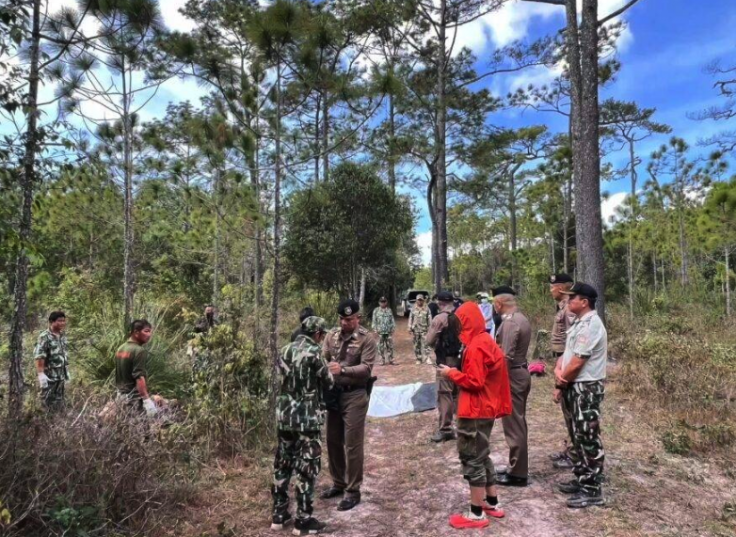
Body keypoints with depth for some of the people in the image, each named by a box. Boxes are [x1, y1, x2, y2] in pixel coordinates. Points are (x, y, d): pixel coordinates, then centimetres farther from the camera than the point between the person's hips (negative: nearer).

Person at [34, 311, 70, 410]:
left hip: (61, 375, 7)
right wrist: (41, 374, -23)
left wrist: (67, 371, 15)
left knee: (59, 401, 14)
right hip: (49, 375, -7)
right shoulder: (44, 337, -14)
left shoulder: (63, 335, 8)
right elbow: (39, 356, -18)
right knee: (48, 402, 2)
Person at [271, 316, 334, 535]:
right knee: (307, 468, 4)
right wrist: (329, 374, 16)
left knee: (282, 464, 16)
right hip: (307, 418, -7)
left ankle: (279, 515, 26)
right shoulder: (313, 352, -15)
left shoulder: (285, 350, 6)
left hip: (284, 416, 7)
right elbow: (328, 382, -5)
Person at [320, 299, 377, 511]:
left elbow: (366, 368, -18)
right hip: (333, 393, 6)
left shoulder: (367, 339, -10)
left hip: (354, 395, -5)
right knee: (333, 441, 15)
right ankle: (338, 483, 33)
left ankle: (353, 490, 16)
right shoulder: (332, 335, 6)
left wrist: (342, 370, -31)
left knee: (352, 444, 2)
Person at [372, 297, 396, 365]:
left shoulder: (389, 310, 9)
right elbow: (374, 321, 3)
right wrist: (375, 329, -5)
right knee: (381, 347, 2)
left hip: (389, 331, 1)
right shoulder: (376, 310, 4)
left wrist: (393, 328, 2)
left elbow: (392, 320, 10)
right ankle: (382, 361, 10)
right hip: (380, 332, -1)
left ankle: (391, 360, 8)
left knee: (390, 346, 1)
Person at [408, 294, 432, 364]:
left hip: (424, 329, -2)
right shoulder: (413, 309, 5)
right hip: (415, 329, 2)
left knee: (425, 344, -9)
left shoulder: (426, 309, 0)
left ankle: (428, 358, -8)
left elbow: (429, 319, 1)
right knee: (417, 344, 7)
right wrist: (410, 327, 3)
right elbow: (411, 318, 7)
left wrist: (429, 328, -3)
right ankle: (418, 358, 16)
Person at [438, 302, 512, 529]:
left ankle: (477, 514, 9)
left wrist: (452, 374, -11)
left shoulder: (475, 347, -21)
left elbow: (474, 382, -23)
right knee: (482, 456, 20)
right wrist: (458, 372, 7)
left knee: (472, 459, 0)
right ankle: (492, 504, 31)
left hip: (475, 412, -10)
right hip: (485, 409, 10)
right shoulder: (486, 341, 9)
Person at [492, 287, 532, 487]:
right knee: (518, 424, 17)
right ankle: (517, 467, 27)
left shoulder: (509, 322, -20)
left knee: (513, 426, -1)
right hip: (521, 372, 10)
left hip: (512, 375, -10)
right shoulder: (521, 318, 11)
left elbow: (506, 357, -24)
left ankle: (518, 473, 8)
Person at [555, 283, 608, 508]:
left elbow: (577, 362, -21)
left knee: (588, 438, -4)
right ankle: (582, 479, 29)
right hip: (575, 387, 10)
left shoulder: (590, 325, -20)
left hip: (587, 388, -10)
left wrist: (561, 381, -5)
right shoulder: (579, 323, 13)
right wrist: (559, 371, -4)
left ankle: (592, 490, 4)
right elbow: (567, 352, 15)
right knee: (579, 436, 18)